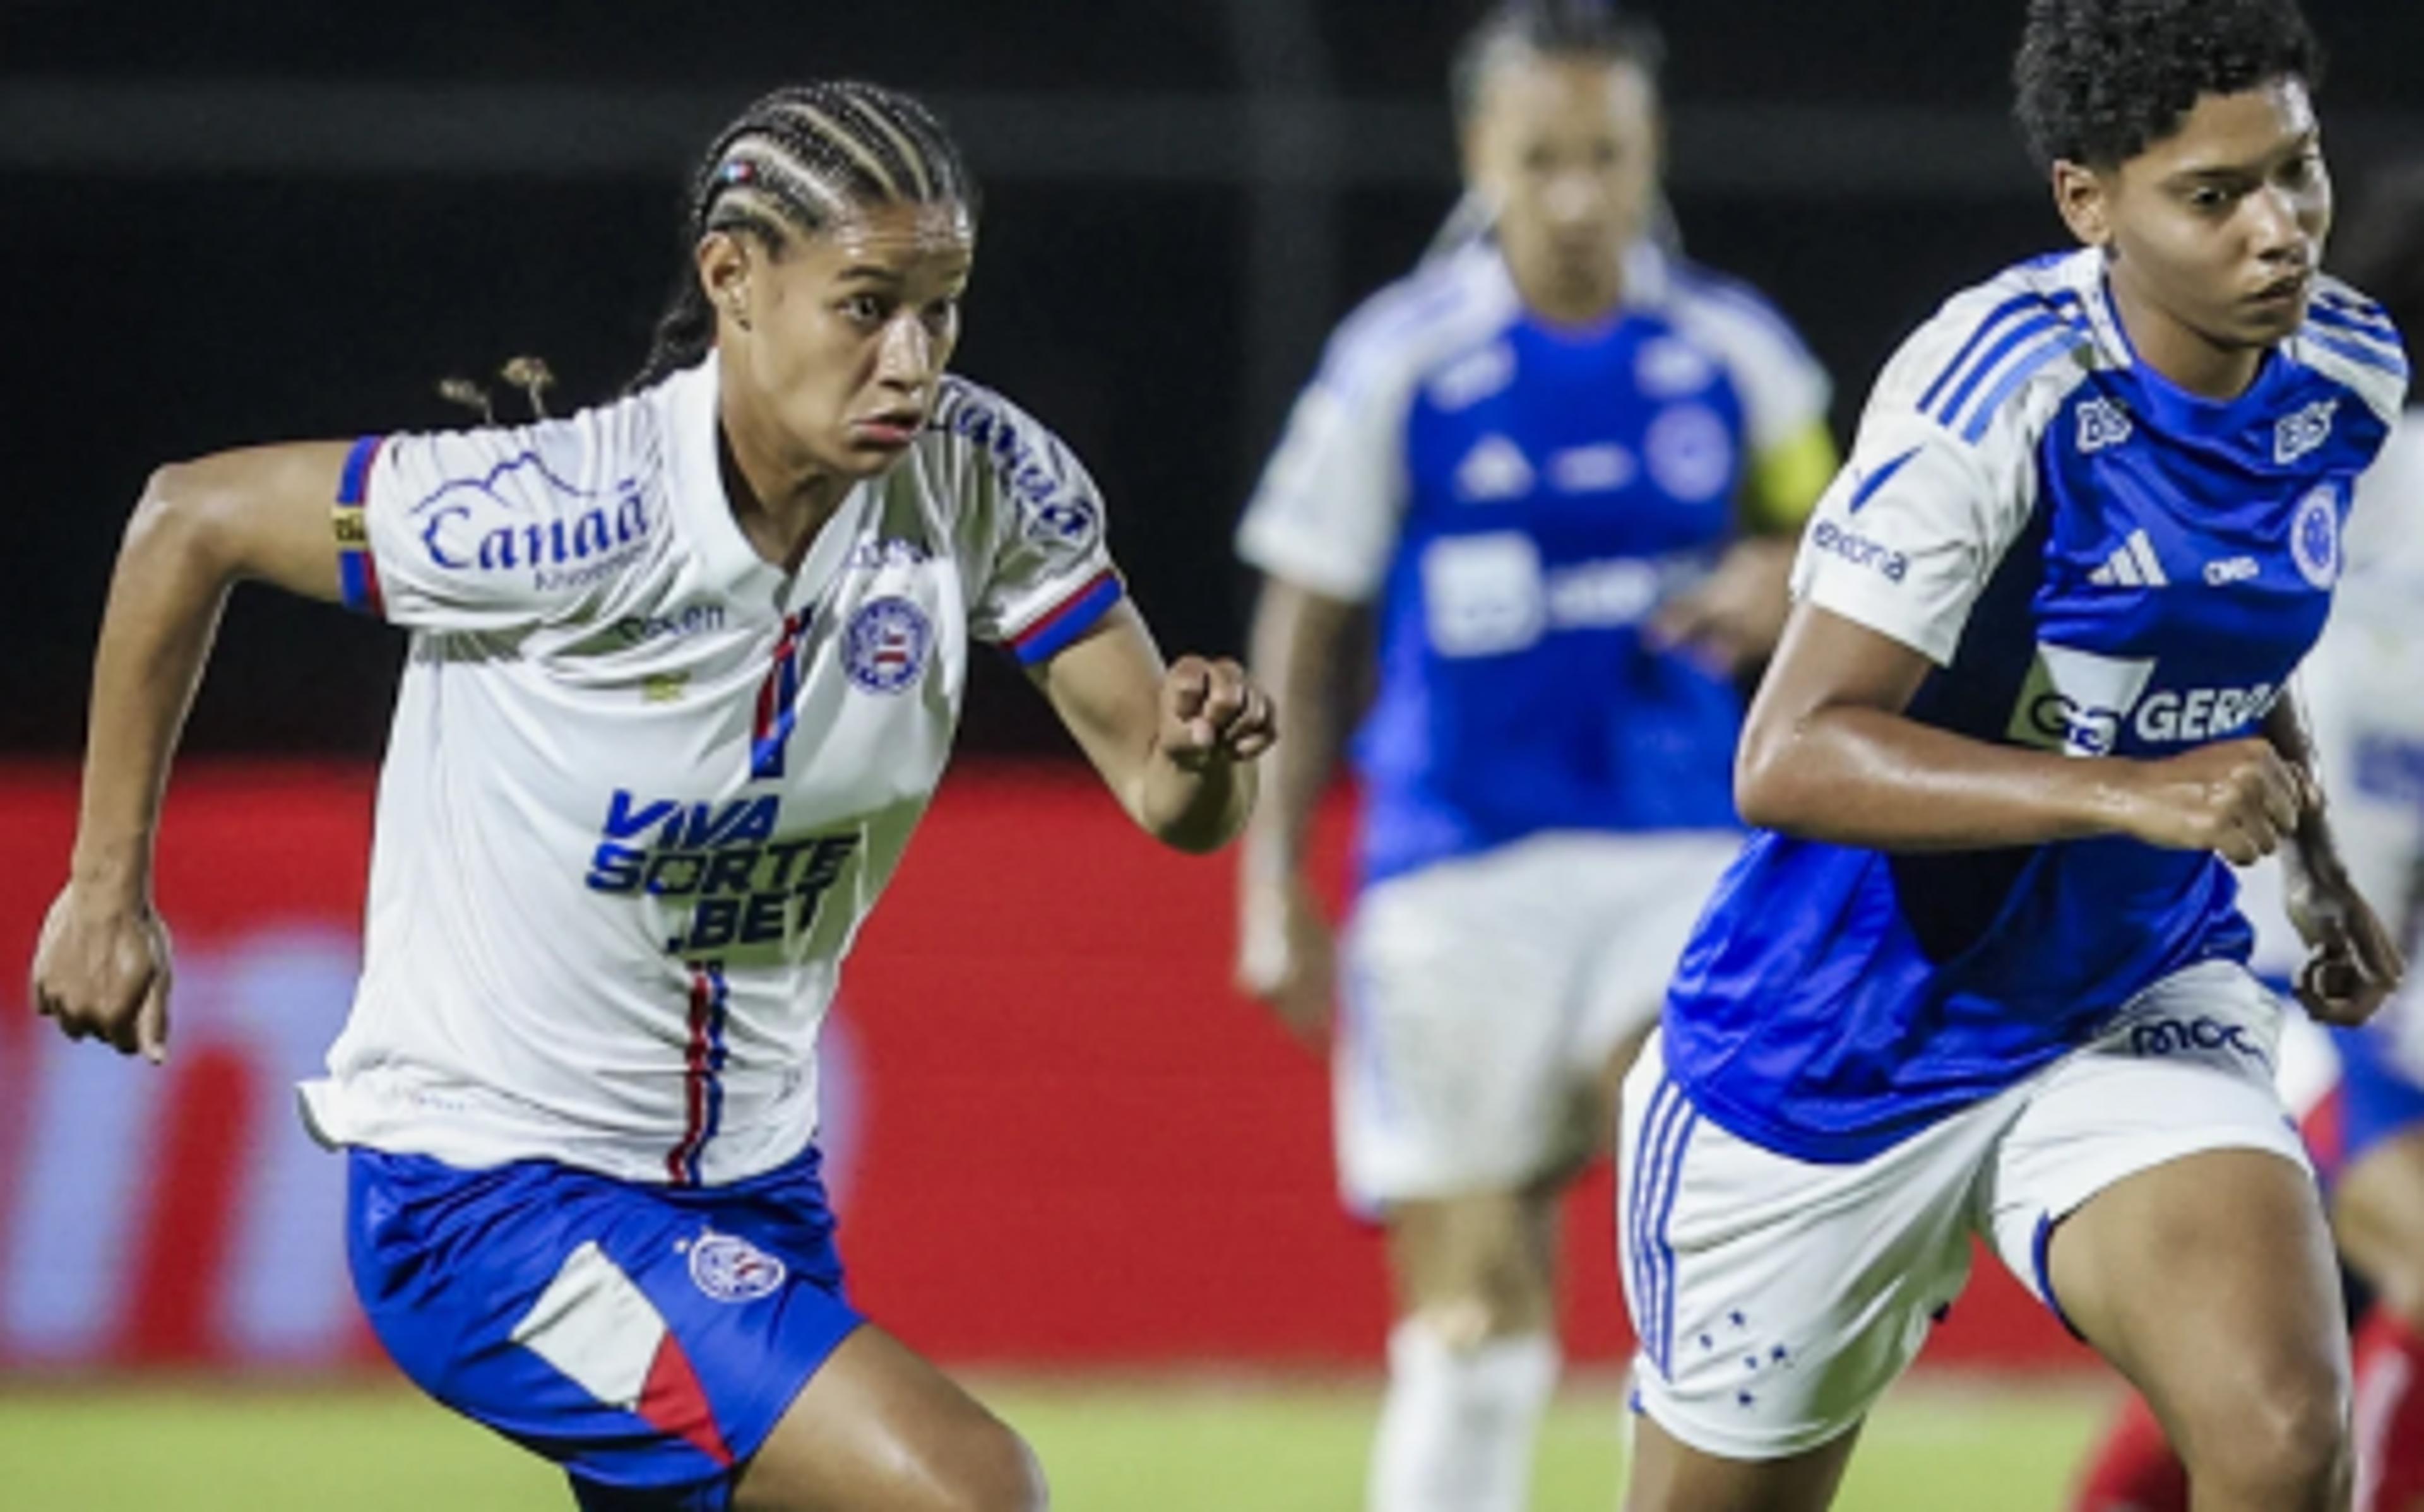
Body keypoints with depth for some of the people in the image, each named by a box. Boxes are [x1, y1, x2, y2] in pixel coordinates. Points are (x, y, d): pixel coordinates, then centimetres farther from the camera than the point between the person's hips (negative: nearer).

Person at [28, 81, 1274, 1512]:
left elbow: (1171, 802, -4)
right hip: (486, 1193, -7)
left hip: (749, 1181, 7)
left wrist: (1201, 754, -29)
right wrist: (108, 885, -7)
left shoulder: (985, 482, -10)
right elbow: (189, 519, -12)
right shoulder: (571, 519, -25)